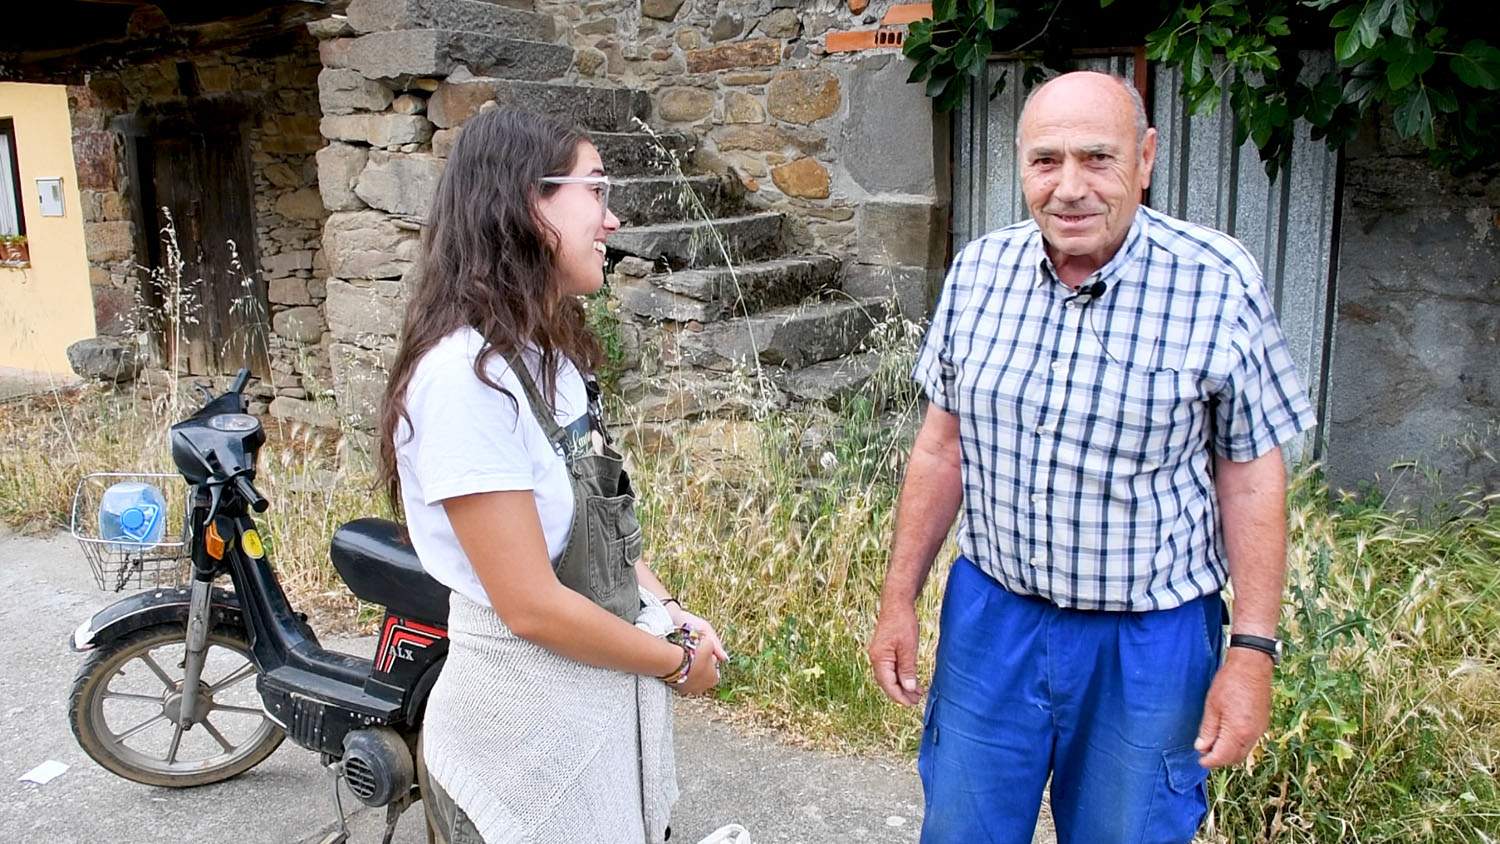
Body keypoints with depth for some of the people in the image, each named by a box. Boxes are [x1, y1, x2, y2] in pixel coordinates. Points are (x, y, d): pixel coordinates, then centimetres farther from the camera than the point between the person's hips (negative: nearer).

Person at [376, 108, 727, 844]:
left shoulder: (551, 354, 6)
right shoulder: (465, 373, -24)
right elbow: (532, 606, -24)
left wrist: (669, 612, 0)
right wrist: (677, 664, -12)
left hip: (607, 692, 8)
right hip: (530, 718, -8)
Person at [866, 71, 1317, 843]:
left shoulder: (1218, 286, -15)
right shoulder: (979, 270, -5)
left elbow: (1251, 479, -7)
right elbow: (942, 445, 3)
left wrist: (1252, 651, -8)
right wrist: (899, 598, 5)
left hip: (1148, 640, -2)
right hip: (990, 614, 3)